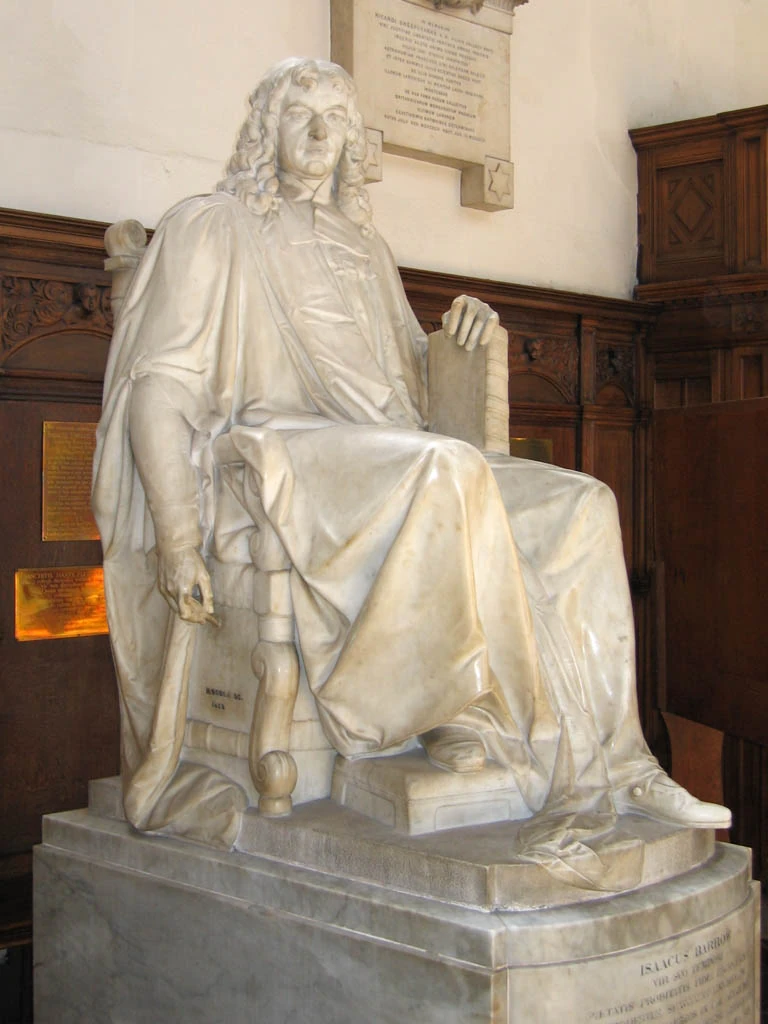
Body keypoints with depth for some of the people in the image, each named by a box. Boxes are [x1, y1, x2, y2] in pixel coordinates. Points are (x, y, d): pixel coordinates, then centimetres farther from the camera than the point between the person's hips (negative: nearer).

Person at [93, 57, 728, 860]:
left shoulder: (364, 250, 26)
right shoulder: (212, 228, 5)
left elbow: (412, 378, 31)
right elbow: (159, 388, -6)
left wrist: (461, 330, 7)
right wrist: (179, 535, -20)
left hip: (387, 462, 7)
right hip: (281, 458, -7)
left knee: (576, 507, -12)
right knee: (450, 472, -36)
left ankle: (605, 764, -19)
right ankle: (463, 714, -23)